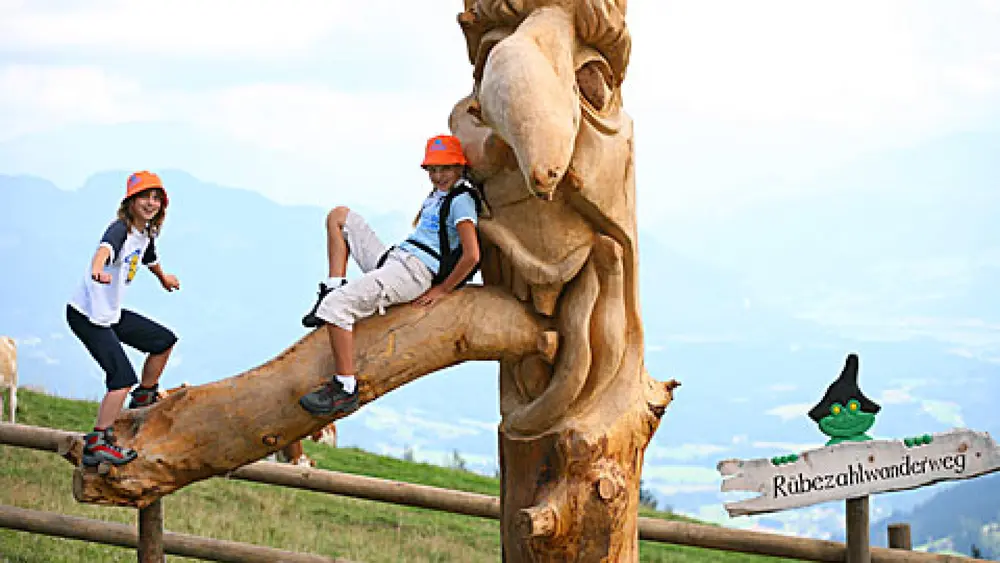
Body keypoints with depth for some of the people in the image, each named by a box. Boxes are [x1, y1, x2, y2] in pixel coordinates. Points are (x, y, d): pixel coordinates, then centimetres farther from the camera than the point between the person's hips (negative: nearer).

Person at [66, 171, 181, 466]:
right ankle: (97, 443, -20)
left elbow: (150, 258, 32)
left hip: (112, 313, 9)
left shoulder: (146, 233, 7)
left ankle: (143, 401, 33)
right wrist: (98, 269, -68)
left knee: (164, 340, 16)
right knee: (123, 377, -20)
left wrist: (164, 278, 53)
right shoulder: (120, 228, -20)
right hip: (86, 314, -9)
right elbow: (106, 247, -45)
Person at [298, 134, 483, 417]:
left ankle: (346, 389, -26)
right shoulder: (438, 195, 20)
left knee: (336, 306, -28)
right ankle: (333, 289, 6)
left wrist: (442, 289, -12)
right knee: (340, 216, 22)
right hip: (390, 258, 10)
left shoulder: (461, 200, -9)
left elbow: (471, 255, -19)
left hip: (414, 272, -10)